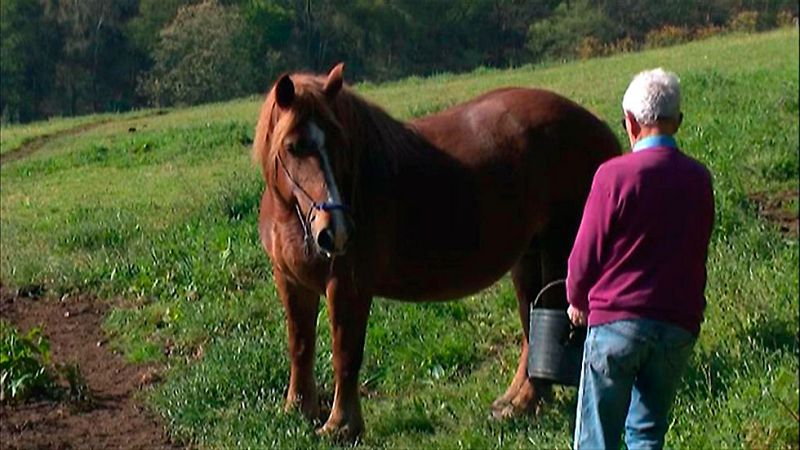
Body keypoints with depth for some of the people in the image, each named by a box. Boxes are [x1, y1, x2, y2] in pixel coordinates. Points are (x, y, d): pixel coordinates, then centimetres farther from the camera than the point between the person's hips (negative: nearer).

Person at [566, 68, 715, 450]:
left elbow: (586, 253, -4)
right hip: (680, 325, 5)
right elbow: (697, 253, 12)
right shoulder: (699, 179, 4)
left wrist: (577, 300, 14)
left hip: (617, 321, -4)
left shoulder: (614, 174, -10)